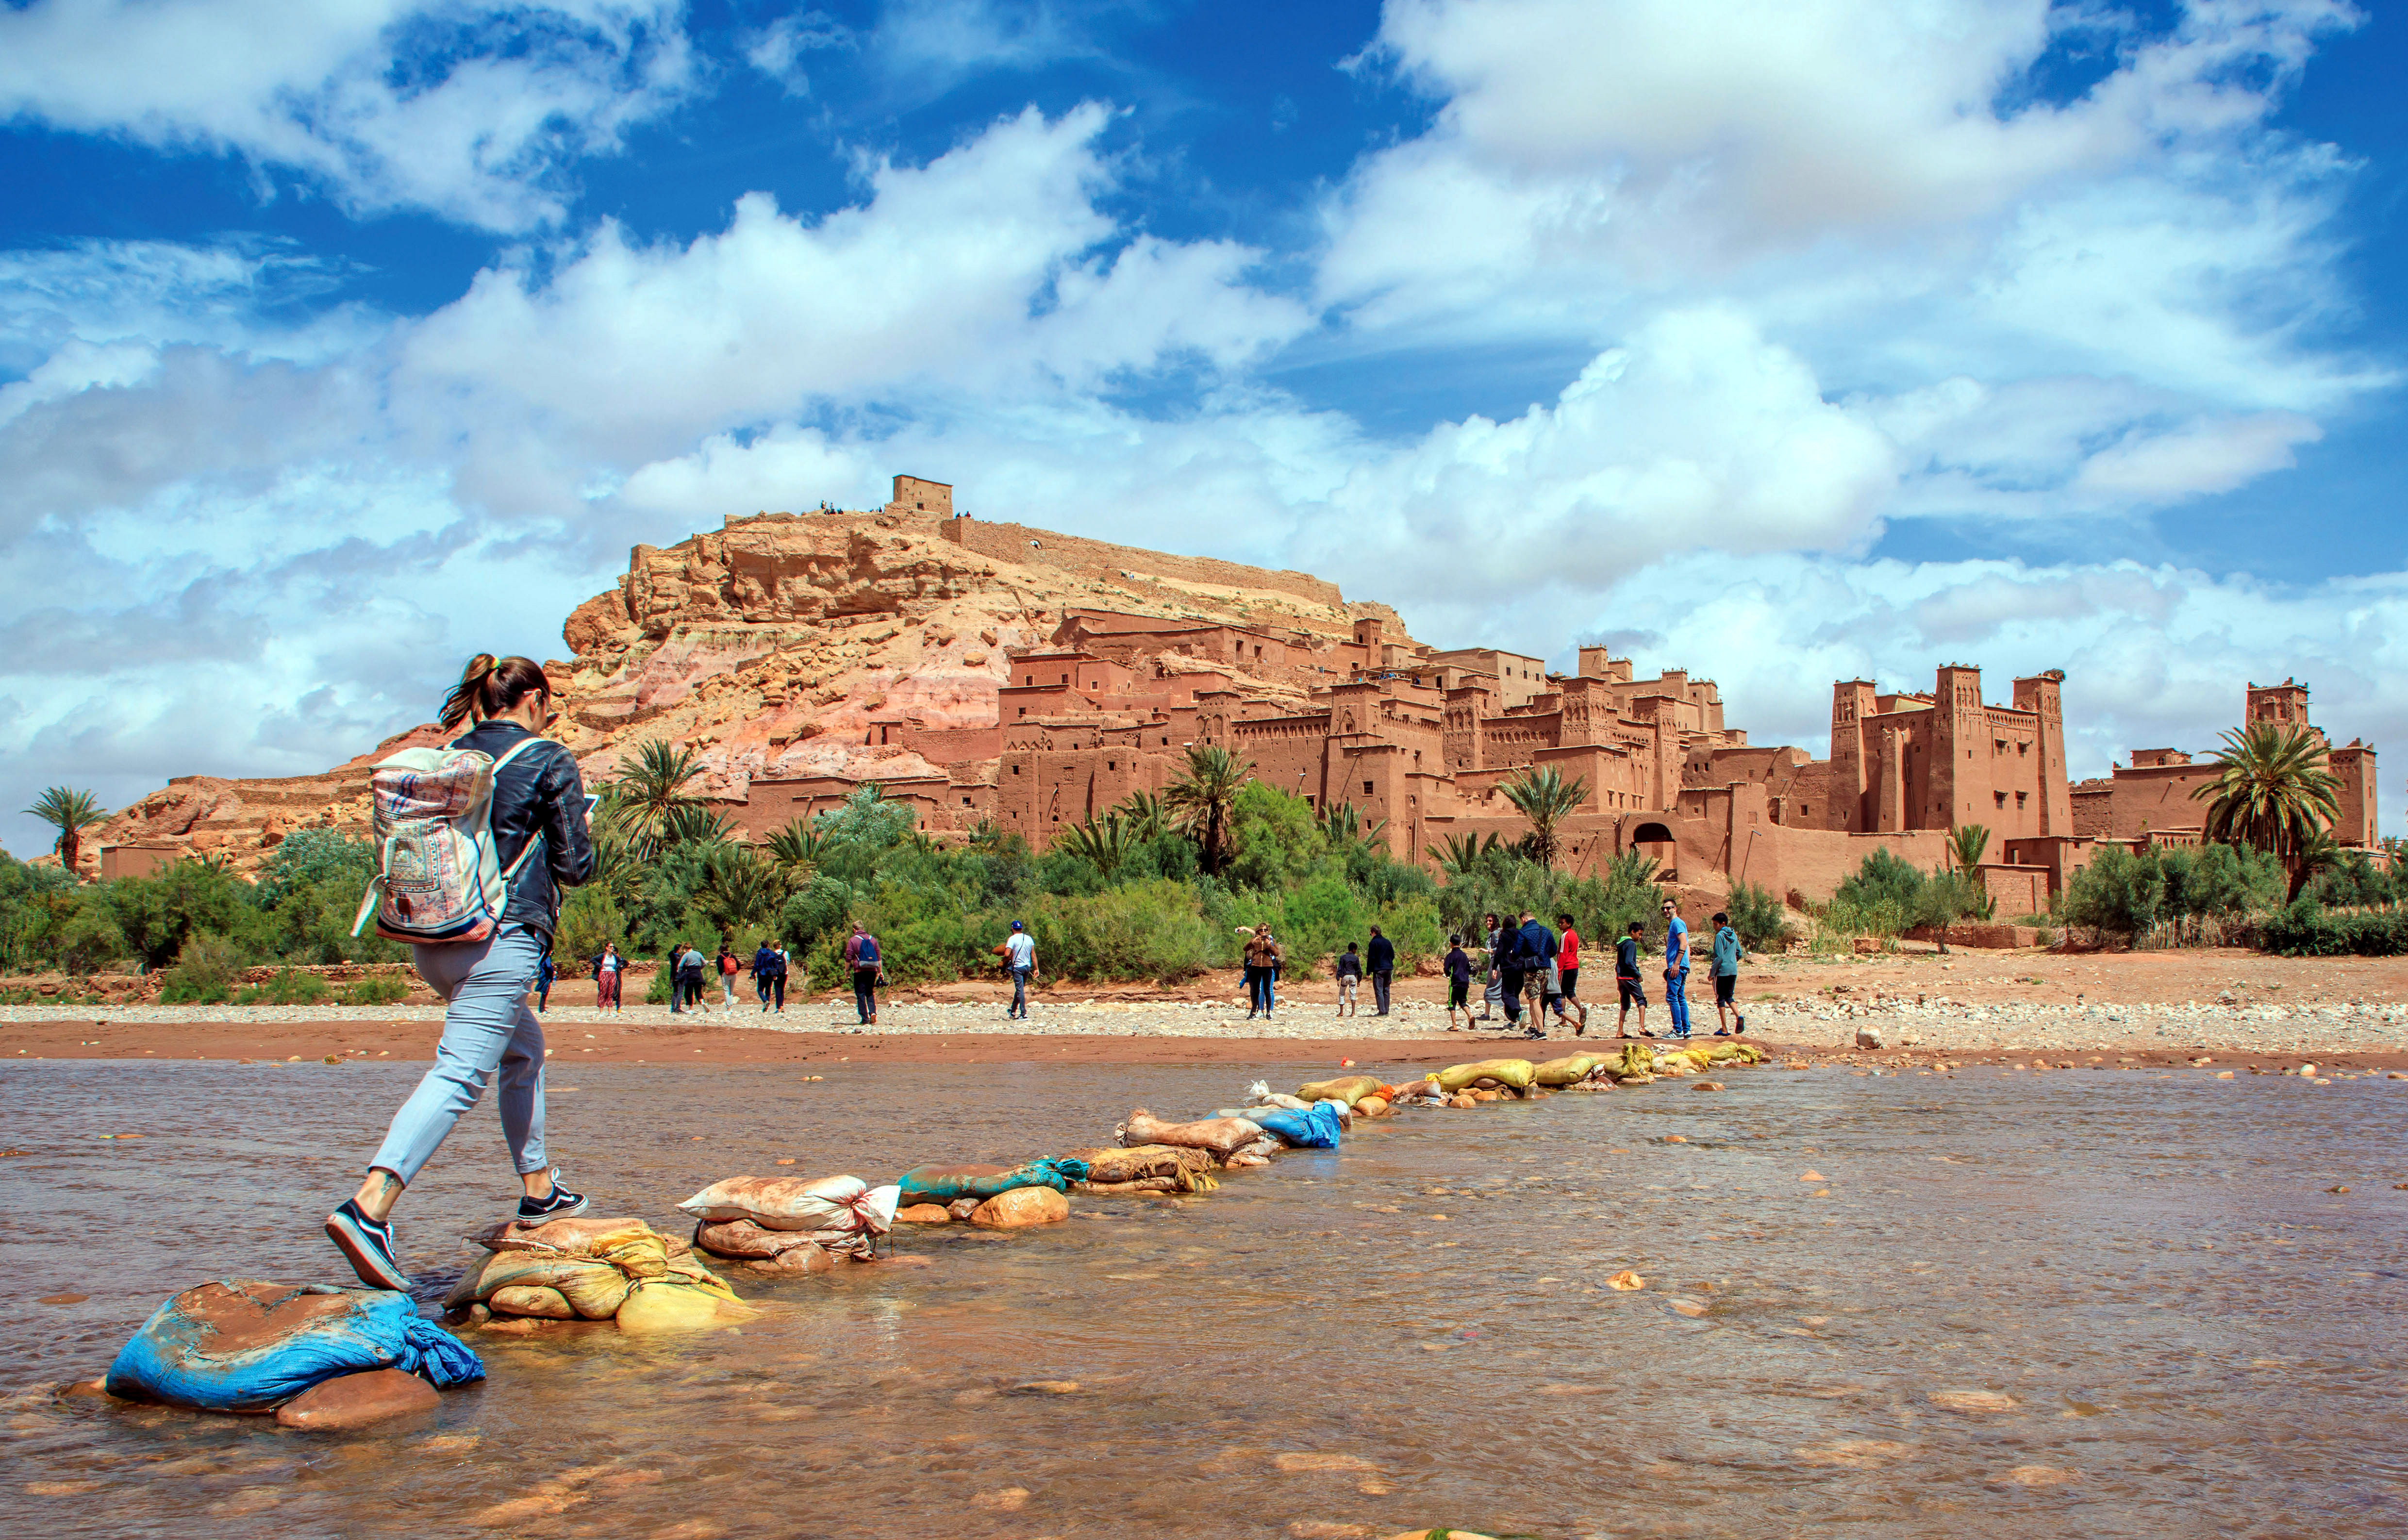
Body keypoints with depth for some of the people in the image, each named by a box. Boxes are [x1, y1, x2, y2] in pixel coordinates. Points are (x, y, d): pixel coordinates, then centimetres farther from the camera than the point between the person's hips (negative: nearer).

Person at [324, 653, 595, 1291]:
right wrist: (582, 835, 19)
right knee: (460, 1073, -13)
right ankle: (369, 1208, -28)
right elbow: (575, 866, -3)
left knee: (524, 1047, 24)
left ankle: (539, 1189, 31)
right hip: (500, 937, -8)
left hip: (430, 937, 8)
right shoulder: (550, 763, -3)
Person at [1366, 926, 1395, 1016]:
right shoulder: (1388, 942, 13)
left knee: (1379, 991, -6)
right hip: (1389, 969, 7)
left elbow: (1371, 958, -10)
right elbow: (1393, 955, 16)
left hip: (1378, 969, -7)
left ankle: (1382, 1011, -14)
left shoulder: (1374, 943, -7)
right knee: (1386, 990, 11)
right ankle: (1386, 1011, 10)